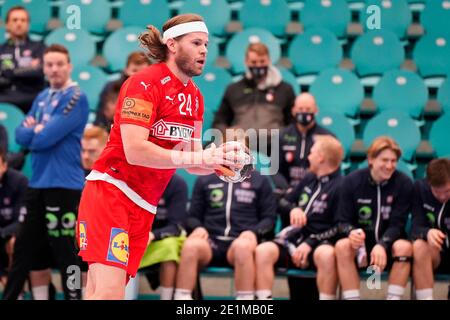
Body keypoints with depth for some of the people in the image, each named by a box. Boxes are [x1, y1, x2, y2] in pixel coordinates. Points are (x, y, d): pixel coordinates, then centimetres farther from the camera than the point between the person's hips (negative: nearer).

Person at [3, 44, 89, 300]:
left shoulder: (75, 98, -10)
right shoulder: (43, 98, 15)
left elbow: (46, 138, -19)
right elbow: (21, 135, 8)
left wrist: (35, 131, 0)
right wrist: (38, 130, -11)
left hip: (63, 185, -8)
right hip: (38, 183, 8)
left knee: (65, 254, -4)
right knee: (27, 250, 15)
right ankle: (10, 297, 23)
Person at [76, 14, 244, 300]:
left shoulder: (195, 97, 12)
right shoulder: (145, 83, -11)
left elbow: (192, 163, 13)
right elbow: (135, 151, -21)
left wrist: (220, 162, -9)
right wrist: (198, 157, -23)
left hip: (144, 207, 7)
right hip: (110, 192, -7)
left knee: (100, 293, 2)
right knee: (109, 293, -20)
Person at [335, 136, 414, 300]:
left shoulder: (404, 183, -9)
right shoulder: (352, 181, -5)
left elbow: (397, 224, -12)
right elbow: (343, 221, -3)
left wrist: (382, 245, -31)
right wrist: (351, 232, -29)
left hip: (389, 244, -1)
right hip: (361, 244, 1)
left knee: (404, 246, -33)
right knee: (342, 246, -31)